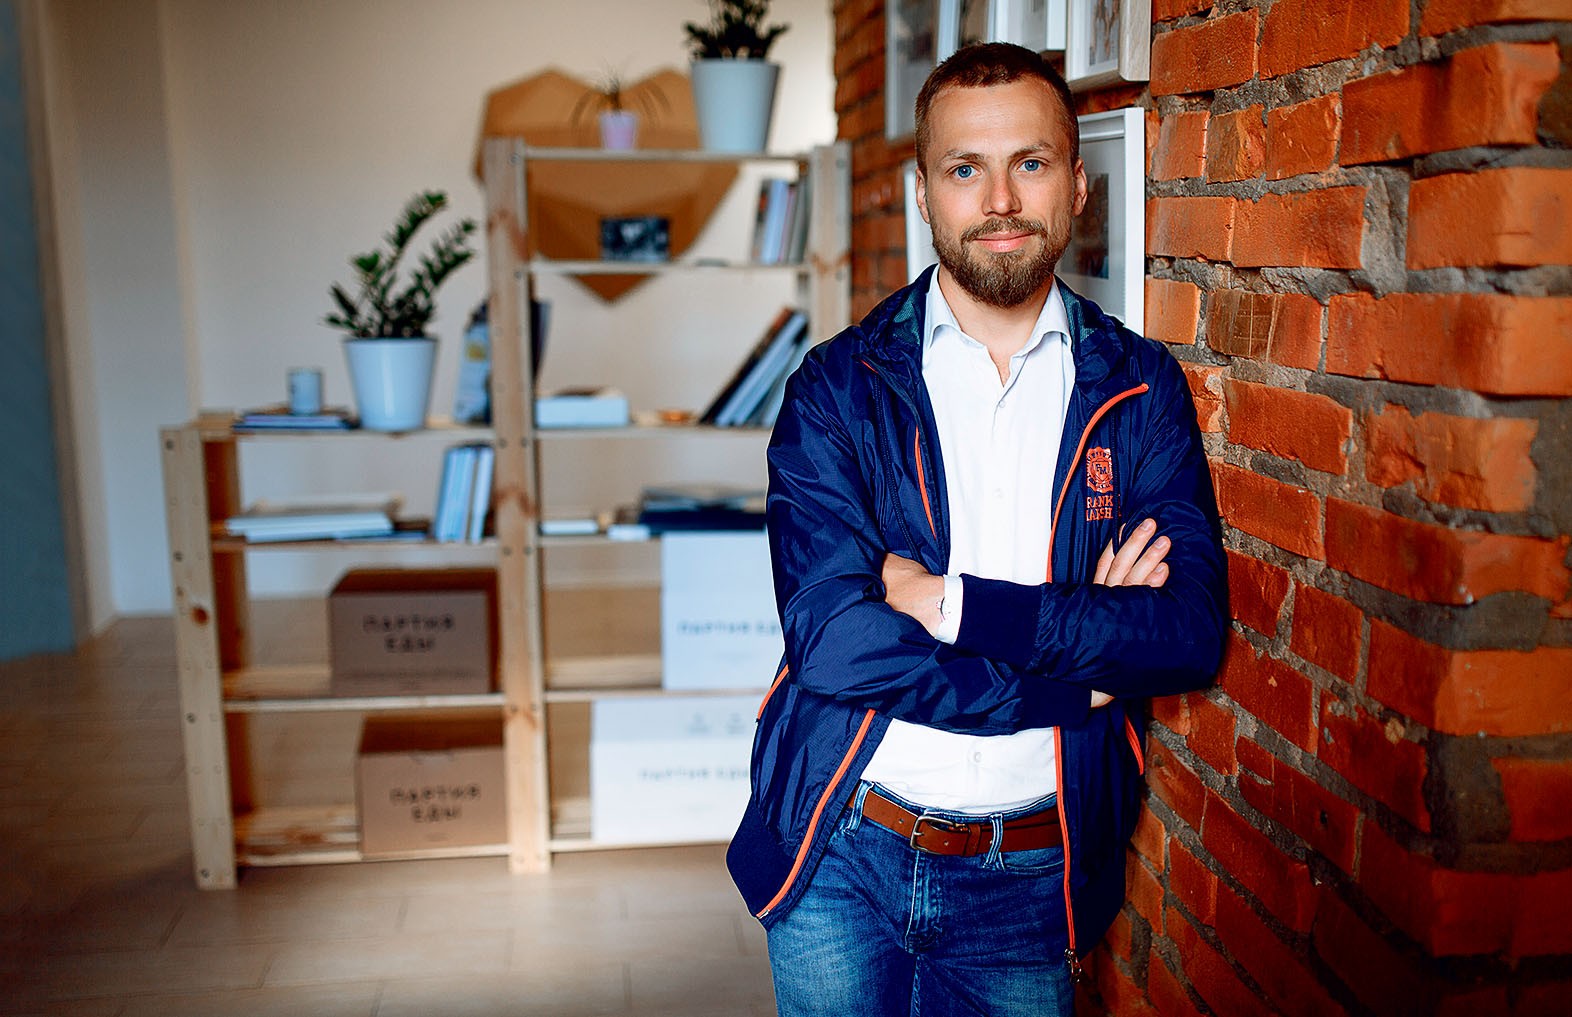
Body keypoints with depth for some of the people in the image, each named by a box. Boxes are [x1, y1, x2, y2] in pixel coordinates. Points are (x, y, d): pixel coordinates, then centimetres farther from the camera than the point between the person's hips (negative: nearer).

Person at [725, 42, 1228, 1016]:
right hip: (841, 862, -1)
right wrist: (1080, 673, -15)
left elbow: (1194, 627, -12)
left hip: (1032, 883, 1)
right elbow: (831, 639, -18)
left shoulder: (1142, 389, 0)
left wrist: (952, 604, -19)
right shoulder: (837, 386, -6)